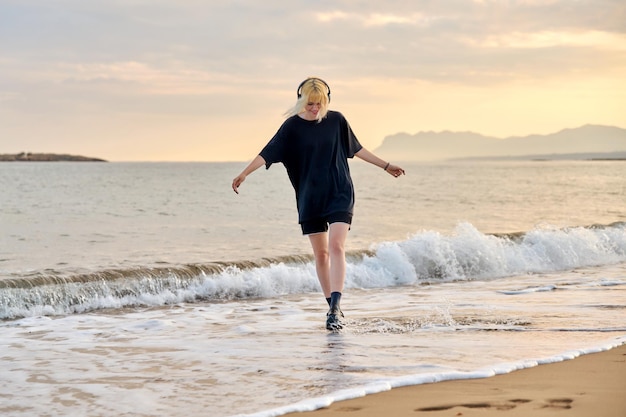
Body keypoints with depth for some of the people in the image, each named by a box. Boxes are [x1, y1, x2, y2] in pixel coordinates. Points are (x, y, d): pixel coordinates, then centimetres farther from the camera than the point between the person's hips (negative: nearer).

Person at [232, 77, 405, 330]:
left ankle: (336, 306, -22)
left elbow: (356, 149, 15)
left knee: (336, 246, -17)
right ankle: (333, 308, 15)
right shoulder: (292, 126, -3)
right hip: (309, 199, 1)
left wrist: (385, 166, 21)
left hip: (339, 194, -1)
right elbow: (268, 153, -10)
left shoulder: (336, 120, 1)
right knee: (321, 254, 5)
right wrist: (244, 173, -23)